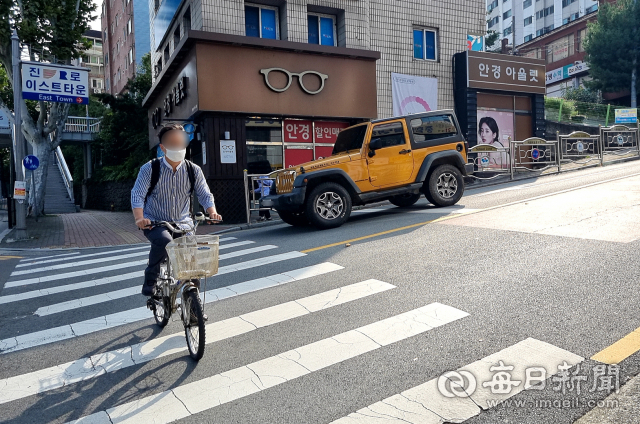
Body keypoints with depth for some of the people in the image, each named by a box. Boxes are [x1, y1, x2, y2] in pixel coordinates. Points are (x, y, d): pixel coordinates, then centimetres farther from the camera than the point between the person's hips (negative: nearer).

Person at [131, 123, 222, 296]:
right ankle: (150, 280, -10)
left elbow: (205, 195, 0)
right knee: (164, 240, -34)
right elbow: (137, 195, -11)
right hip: (154, 223, -2)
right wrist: (139, 218, -29)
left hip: (182, 223, 3)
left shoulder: (193, 170, 1)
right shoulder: (150, 169, -6)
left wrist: (212, 212, -21)